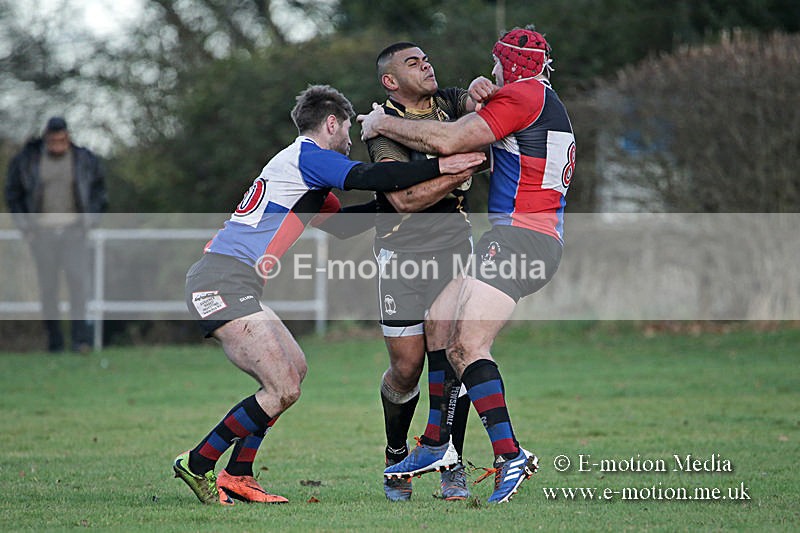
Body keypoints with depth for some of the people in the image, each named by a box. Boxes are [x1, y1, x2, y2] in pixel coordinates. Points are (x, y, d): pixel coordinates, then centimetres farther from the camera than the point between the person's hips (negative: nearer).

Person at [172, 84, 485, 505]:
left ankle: (236, 476, 17)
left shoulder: (299, 165, 25)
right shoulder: (307, 156, -6)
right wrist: (439, 166, -15)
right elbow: (367, 177, -20)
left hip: (221, 285, 11)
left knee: (294, 368, 19)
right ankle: (197, 465, -4)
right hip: (223, 282, -11)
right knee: (283, 389, -13)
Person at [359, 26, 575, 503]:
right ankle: (436, 446, 15)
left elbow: (448, 141, -12)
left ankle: (510, 454, -26)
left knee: (469, 342, -19)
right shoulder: (547, 105, 24)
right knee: (438, 326, 13)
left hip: (519, 236, -10)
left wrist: (383, 124, 0)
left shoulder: (524, 93, -8)